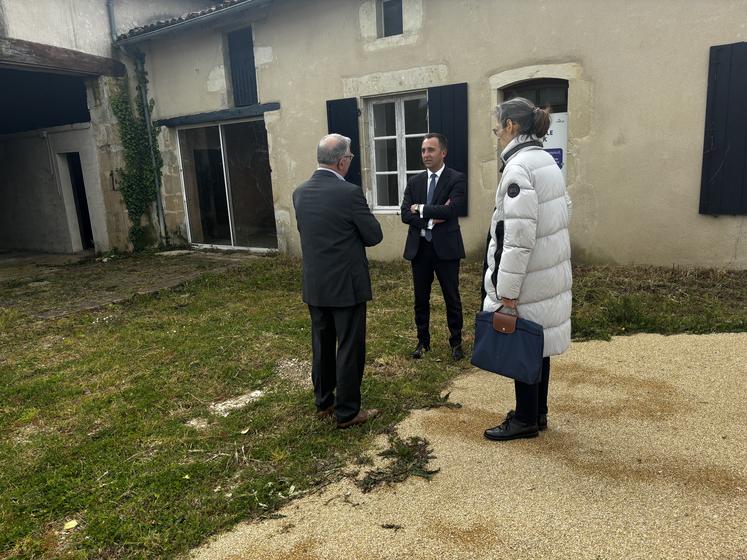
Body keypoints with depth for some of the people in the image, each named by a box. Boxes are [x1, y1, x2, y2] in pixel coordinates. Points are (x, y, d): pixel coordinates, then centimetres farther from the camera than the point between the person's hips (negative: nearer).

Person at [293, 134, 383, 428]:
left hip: (314, 285, 6)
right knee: (350, 348, 6)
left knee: (322, 345, 18)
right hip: (347, 284, -6)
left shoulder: (300, 193, 2)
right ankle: (347, 412, 16)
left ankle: (324, 402, 32)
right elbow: (374, 236, -10)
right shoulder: (349, 192, -18)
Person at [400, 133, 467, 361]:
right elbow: (405, 214, -2)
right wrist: (431, 220, -16)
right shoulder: (414, 182, 8)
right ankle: (423, 341, 27)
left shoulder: (457, 179, -4)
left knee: (452, 298, 8)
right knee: (421, 299, 12)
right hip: (419, 248, 4)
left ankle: (456, 342, 24)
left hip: (446, 248, -4)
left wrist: (421, 209, -11)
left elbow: (452, 209, -19)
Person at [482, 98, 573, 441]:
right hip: (550, 270, 9)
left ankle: (526, 420, 20)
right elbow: (564, 212, 15)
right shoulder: (546, 161, 10)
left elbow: (518, 236, -24)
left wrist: (507, 290, -20)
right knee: (538, 343, 17)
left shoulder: (519, 166, -19)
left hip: (528, 276, -9)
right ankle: (537, 413, 31)